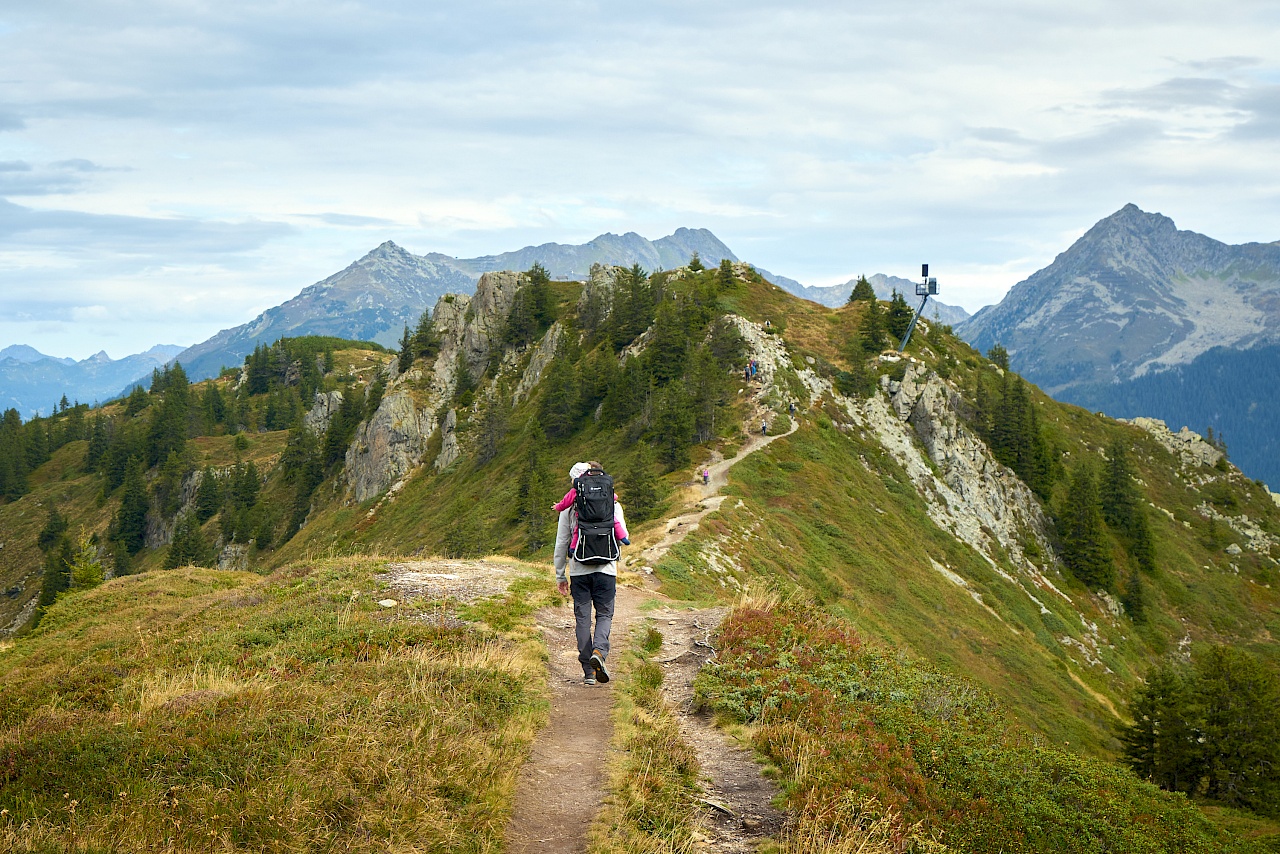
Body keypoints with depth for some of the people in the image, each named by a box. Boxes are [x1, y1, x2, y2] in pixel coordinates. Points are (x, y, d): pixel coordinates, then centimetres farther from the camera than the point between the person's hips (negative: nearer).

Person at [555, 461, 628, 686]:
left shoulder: (570, 507, 3)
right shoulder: (613, 505, 2)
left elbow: (561, 543, 4)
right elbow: (623, 536, 2)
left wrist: (560, 575, 11)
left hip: (579, 570, 0)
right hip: (605, 568, 0)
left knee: (582, 618, 5)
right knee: (604, 614, 9)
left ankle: (589, 672, 4)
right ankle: (599, 651, -20)